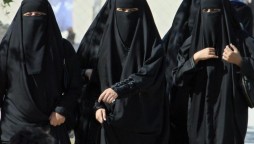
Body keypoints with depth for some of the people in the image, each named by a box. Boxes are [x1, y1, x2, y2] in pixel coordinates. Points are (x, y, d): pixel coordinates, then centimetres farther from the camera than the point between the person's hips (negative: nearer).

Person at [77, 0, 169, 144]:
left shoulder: (152, 42, -2)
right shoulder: (106, 41, 8)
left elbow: (149, 74, -17)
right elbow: (97, 80, 11)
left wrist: (119, 89, -31)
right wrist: (99, 105, -6)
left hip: (143, 121, -3)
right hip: (113, 120, 3)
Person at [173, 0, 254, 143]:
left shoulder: (241, 39, -2)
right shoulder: (193, 41, 7)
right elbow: (178, 76, 2)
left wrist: (239, 61, -21)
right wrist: (195, 58, -11)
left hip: (231, 110, -3)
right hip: (201, 112, 3)